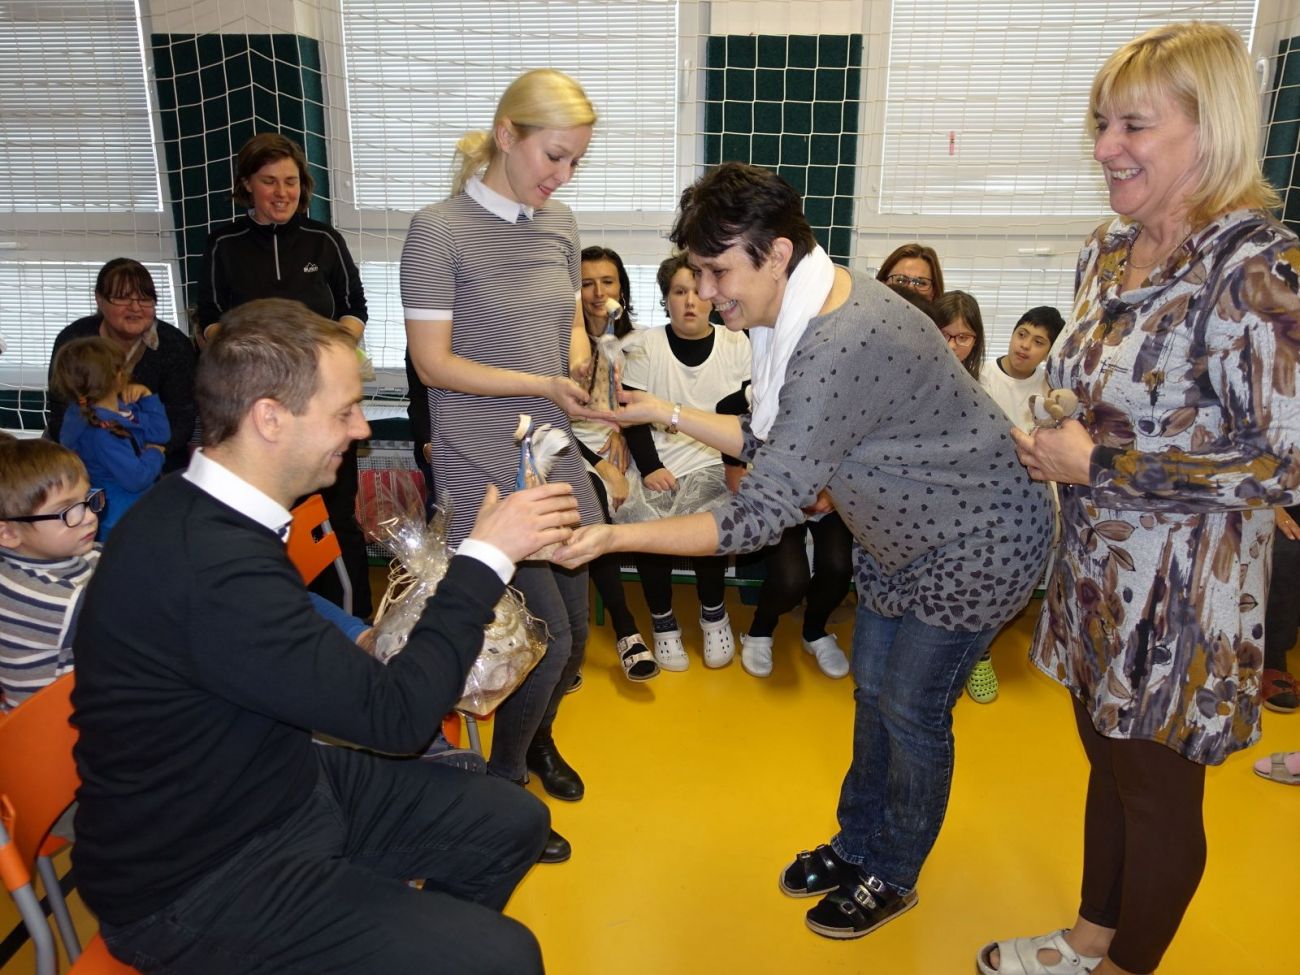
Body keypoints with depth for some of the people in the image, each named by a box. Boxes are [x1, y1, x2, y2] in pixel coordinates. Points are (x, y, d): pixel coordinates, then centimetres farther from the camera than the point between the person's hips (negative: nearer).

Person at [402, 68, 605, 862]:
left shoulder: (560, 224, 7)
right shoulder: (440, 230, -11)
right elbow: (433, 363, -12)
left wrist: (581, 362, -4)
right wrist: (542, 385, -18)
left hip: (557, 458, 6)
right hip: (484, 469, -6)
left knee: (575, 629, 13)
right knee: (548, 637, -4)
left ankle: (539, 737, 45)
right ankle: (503, 785, 24)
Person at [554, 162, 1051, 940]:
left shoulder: (843, 344, -36)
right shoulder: (807, 309, -6)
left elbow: (762, 517, -35)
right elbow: (776, 447, 2)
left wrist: (617, 538, -34)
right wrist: (668, 414, -3)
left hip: (975, 544, -9)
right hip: (904, 534, 9)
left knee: (911, 713, 5)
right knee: (873, 689, 17)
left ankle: (891, 877, 31)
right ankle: (858, 843, 39)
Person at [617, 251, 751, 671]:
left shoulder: (735, 344, 9)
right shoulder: (645, 346, 6)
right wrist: (650, 468, -13)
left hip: (716, 463, 0)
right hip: (659, 466, 0)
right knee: (645, 520, -27)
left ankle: (713, 613, 2)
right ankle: (662, 620, -1)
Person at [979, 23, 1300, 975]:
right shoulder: (1111, 248, 3)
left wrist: (1098, 465, -21)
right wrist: (1050, 443, 0)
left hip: (1182, 597, -7)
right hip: (1097, 571, 7)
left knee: (1158, 792, 14)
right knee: (1109, 763, 23)